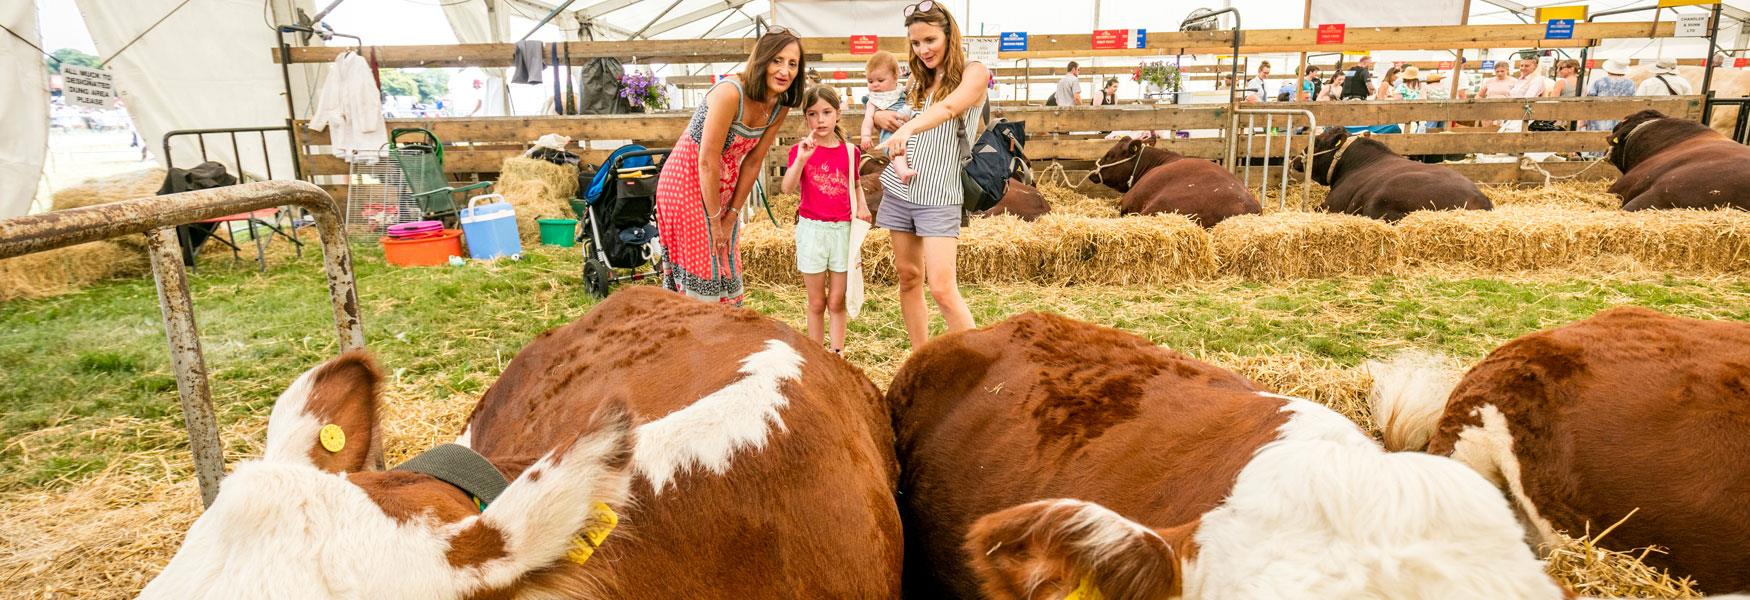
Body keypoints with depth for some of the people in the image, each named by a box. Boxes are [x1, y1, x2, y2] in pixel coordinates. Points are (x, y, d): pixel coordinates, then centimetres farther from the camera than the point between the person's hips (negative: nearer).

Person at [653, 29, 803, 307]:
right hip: (688, 180, -7)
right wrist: (715, 221, -16)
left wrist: (732, 216, 0)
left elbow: (753, 162, 1)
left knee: (726, 272, 14)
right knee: (701, 273, -1)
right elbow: (707, 161, -24)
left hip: (724, 184, 7)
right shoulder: (730, 92, -27)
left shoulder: (780, 105, -5)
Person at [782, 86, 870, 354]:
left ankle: (836, 354, 13)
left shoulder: (849, 151, 4)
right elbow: (788, 188, -17)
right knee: (816, 303, 8)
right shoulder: (801, 150, -2)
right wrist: (801, 159, -31)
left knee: (837, 302, 6)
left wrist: (862, 205, 1)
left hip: (843, 229, 1)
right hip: (812, 228, -1)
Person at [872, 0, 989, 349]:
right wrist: (881, 118, -4)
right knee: (909, 279, 8)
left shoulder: (973, 73, -5)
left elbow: (948, 107, -26)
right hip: (899, 190, 6)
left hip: (938, 196, -6)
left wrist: (907, 128, -44)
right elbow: (879, 113, 21)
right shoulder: (917, 79, 13)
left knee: (942, 288, -13)